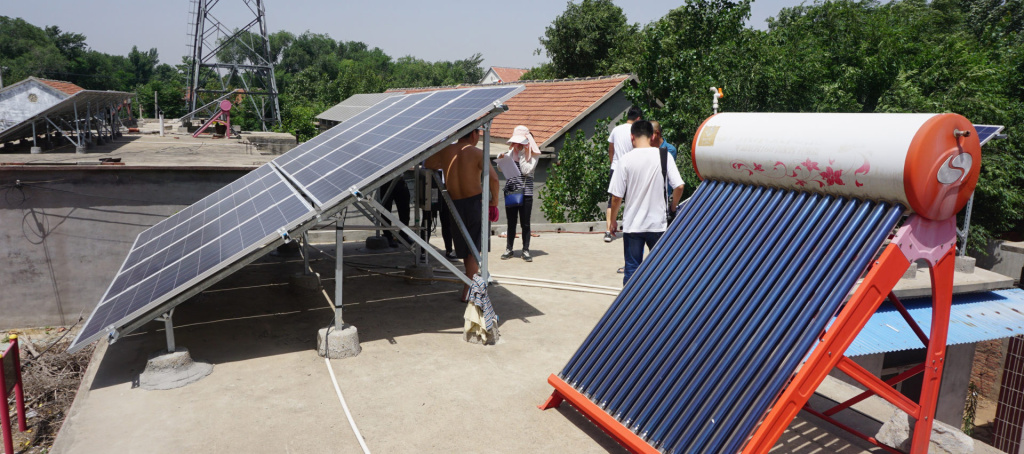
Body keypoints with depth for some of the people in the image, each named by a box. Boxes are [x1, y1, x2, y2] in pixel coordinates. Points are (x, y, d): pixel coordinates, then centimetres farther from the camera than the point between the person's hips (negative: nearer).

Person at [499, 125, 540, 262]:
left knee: (525, 223, 2)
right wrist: (501, 159, -8)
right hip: (510, 192, 3)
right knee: (511, 222, 9)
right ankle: (509, 249, 17)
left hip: (525, 193, -3)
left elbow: (527, 171, -15)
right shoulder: (511, 152, 9)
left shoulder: (533, 155, -1)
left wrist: (522, 154, -13)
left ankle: (526, 250, 11)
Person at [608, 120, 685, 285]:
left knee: (631, 269, 9)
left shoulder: (626, 160, -7)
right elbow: (679, 186, -7)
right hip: (658, 223, 1)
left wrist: (613, 219, 9)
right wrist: (671, 208, 11)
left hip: (632, 225, -1)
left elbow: (616, 196, -6)